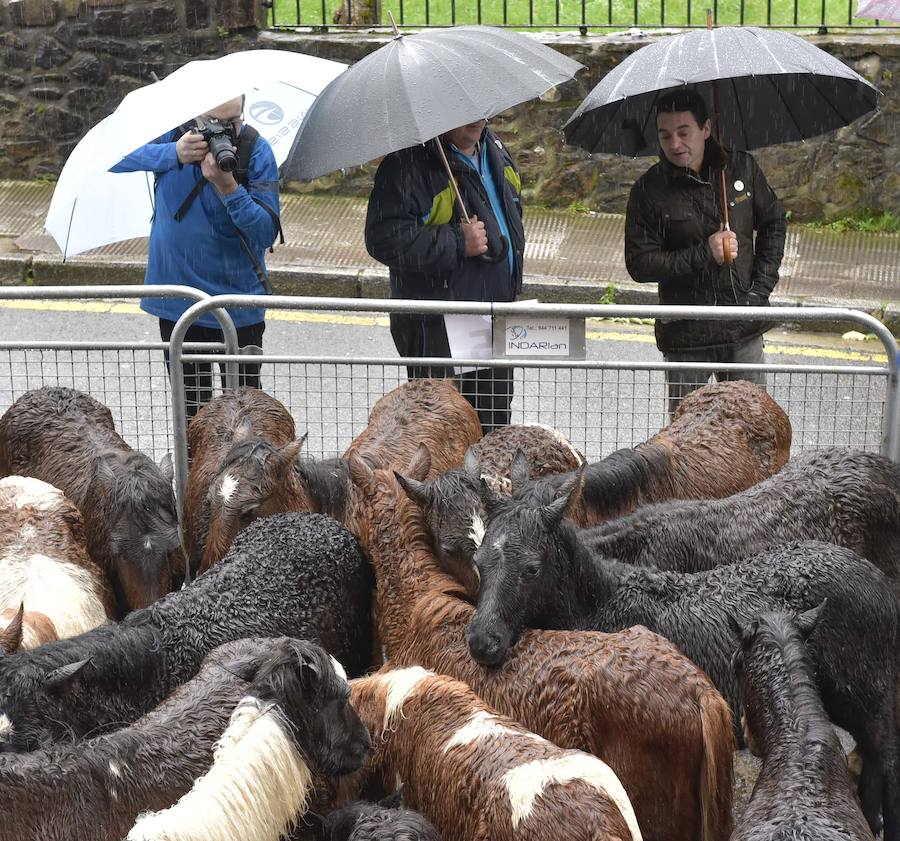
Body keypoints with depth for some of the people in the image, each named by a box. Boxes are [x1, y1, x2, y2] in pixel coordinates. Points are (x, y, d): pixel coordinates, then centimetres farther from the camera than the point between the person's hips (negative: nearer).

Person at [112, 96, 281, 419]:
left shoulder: (256, 150, -9)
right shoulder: (173, 134, -3)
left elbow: (267, 232, -15)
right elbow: (117, 159, -16)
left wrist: (227, 186, -29)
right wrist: (175, 154, -30)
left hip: (238, 302, -2)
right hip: (177, 301, 2)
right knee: (188, 405, 12)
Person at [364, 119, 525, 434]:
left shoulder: (494, 149, 9)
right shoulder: (408, 163, -18)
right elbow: (385, 238, -27)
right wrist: (458, 243, -26)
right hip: (436, 328, -8)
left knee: (495, 419, 18)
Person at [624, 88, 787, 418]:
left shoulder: (742, 168, 1)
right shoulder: (649, 190, -8)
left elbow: (774, 223, 14)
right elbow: (639, 264, -10)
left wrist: (761, 288, 3)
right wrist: (704, 253, -18)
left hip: (744, 330, 3)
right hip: (685, 337, -3)